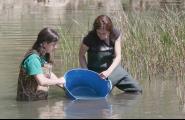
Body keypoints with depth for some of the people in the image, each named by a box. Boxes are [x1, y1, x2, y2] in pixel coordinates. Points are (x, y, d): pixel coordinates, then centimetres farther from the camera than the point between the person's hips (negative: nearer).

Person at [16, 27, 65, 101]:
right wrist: (59, 81, -13)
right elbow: (42, 81, -28)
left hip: (41, 99, 9)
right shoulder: (33, 58, -21)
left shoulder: (44, 56, 6)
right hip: (29, 101, -9)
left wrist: (63, 86, 9)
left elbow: (49, 74, 18)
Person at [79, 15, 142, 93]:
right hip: (97, 72, -4)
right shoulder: (89, 39, -19)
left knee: (136, 89, 5)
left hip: (113, 67, 4)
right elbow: (81, 55, -6)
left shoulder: (115, 35, -10)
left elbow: (118, 56, -14)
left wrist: (108, 71, -29)